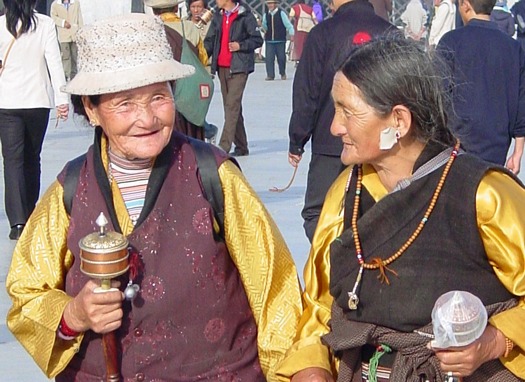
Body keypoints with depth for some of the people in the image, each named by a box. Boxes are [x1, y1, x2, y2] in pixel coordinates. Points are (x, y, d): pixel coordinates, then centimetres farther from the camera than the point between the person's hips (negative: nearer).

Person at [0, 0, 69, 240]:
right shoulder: (45, 24, -6)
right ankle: (30, 213, 29)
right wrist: (62, 98, -8)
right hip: (37, 101, 1)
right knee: (32, 157, 17)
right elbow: (54, 62, -9)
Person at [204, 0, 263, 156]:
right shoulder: (218, 16, 12)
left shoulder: (245, 16, -6)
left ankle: (224, 147, -17)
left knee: (232, 105, -13)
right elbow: (209, 41, 12)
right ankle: (241, 146, 19)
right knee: (232, 107, 11)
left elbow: (258, 40, -4)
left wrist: (240, 45, -17)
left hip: (239, 67, -7)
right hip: (222, 67, 7)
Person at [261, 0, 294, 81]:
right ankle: (270, 75, -3)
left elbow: (288, 24, -2)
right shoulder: (266, 15, 8)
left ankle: (283, 74, 22)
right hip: (269, 41, 3)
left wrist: (291, 34, -11)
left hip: (280, 40, -3)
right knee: (269, 58, -7)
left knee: (281, 57, 4)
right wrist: (261, 25, -1)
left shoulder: (281, 13, -3)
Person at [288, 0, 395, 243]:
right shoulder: (391, 34, 4)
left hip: (331, 144, -4)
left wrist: (296, 142, 3)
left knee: (316, 214, 6)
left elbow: (306, 95, -6)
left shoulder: (323, 34, -6)